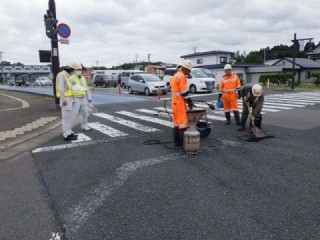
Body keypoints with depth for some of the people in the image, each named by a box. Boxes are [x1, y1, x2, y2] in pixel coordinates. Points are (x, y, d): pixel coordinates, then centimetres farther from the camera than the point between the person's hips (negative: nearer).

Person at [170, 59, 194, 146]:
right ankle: (182, 142, -5)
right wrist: (189, 100, -5)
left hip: (174, 100, 10)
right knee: (182, 121, -7)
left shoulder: (175, 76, 17)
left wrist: (186, 99, 13)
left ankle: (177, 141, 19)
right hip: (179, 101, -10)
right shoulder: (182, 76, -13)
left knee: (176, 121, 13)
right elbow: (184, 92, -18)